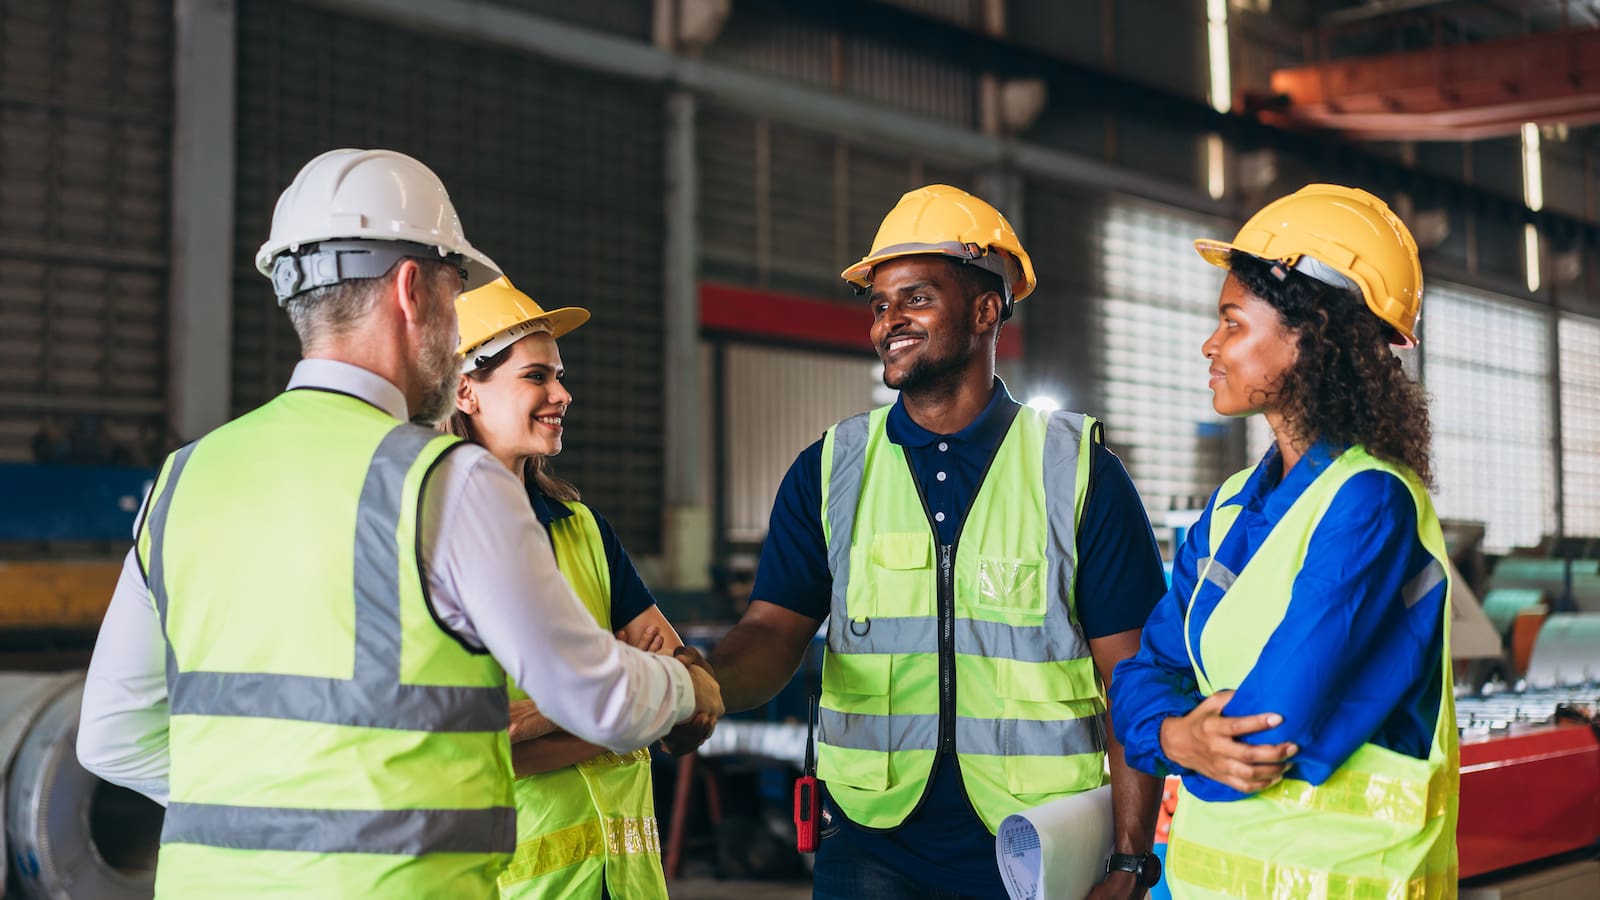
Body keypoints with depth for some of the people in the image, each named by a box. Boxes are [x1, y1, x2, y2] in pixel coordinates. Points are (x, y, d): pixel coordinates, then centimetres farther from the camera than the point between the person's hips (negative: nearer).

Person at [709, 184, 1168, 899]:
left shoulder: (1080, 472, -2)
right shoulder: (828, 470, 5)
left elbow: (1134, 681, -3)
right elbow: (773, 632, -3)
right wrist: (701, 688, -26)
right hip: (872, 840, 1)